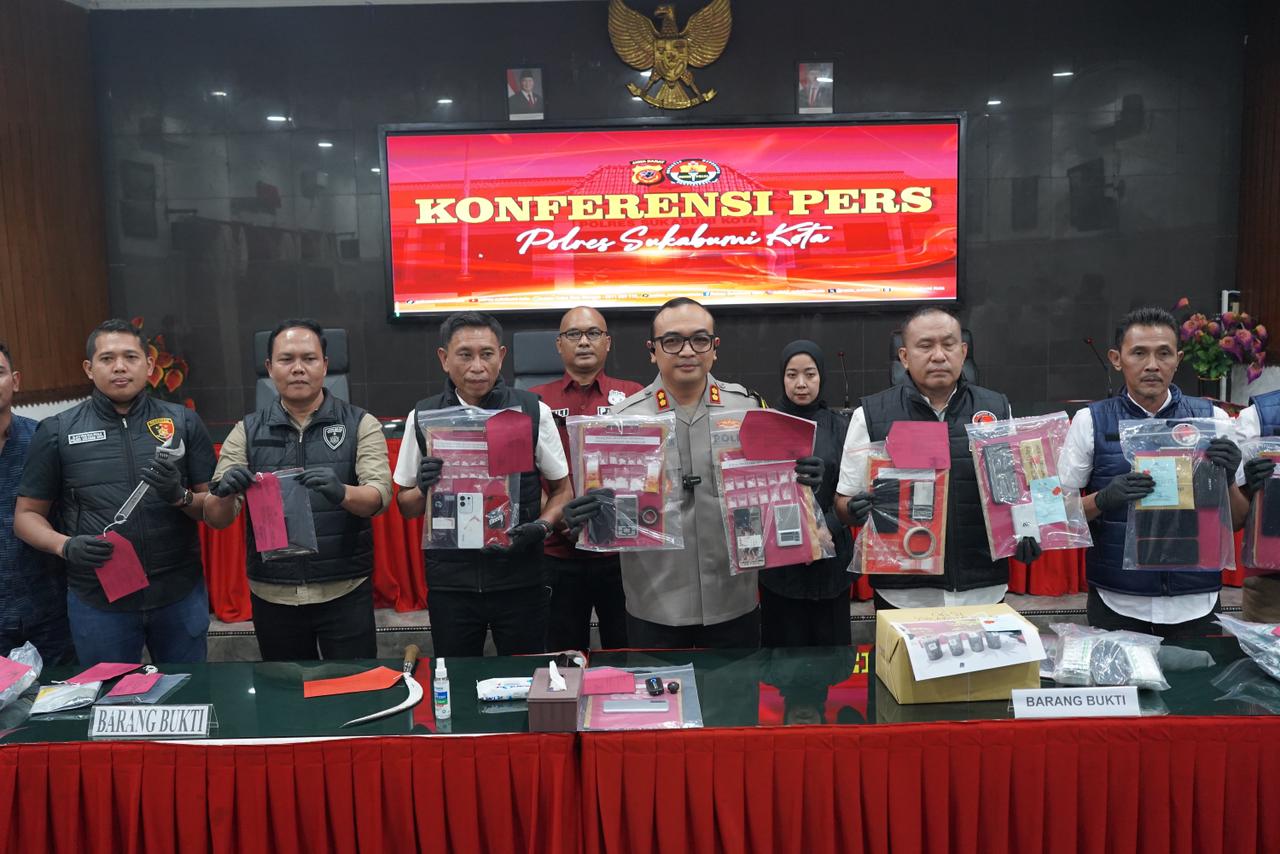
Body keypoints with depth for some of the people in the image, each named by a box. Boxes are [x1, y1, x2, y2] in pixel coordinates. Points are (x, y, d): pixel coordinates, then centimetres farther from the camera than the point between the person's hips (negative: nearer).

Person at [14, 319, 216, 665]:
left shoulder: (184, 422, 2)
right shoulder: (57, 432, 1)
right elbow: (27, 515, 6)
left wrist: (181, 497, -16)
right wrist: (65, 546, -12)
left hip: (180, 593, 1)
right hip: (97, 600, 0)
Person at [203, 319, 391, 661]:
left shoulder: (360, 425, -1)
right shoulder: (246, 432, 5)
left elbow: (380, 495, -13)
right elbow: (216, 519, -1)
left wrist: (341, 493, -34)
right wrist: (225, 494, -24)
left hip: (346, 591, -2)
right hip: (272, 595, 2)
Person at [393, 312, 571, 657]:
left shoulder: (533, 411, -2)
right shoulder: (423, 417, 2)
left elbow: (561, 490, 6)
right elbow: (406, 505, 10)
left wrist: (542, 526, -13)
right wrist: (424, 489, -12)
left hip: (519, 579, -1)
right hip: (450, 582, 1)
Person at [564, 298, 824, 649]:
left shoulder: (748, 407, 0)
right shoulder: (624, 417, -5)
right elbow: (603, 500, -1)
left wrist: (800, 479, -14)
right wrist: (582, 515, -22)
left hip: (734, 603, 2)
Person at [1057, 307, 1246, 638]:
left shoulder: (1212, 419, 2)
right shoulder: (1090, 421, -3)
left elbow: (1239, 518, 7)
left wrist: (1227, 480, -13)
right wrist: (1104, 499, -21)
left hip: (1196, 603, 2)